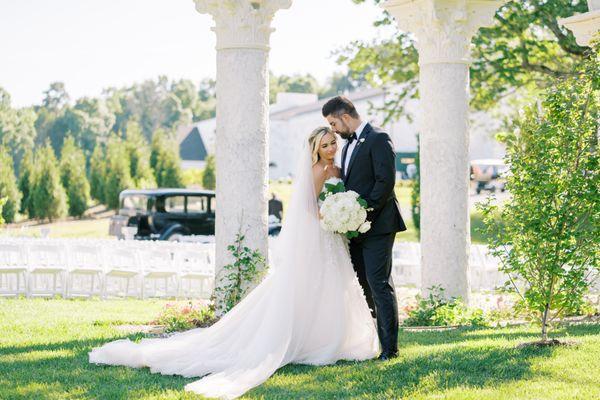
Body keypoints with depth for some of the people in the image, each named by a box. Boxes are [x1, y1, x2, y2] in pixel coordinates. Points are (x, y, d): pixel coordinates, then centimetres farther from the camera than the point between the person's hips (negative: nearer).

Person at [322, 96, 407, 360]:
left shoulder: (378, 139, -9)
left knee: (379, 284, -10)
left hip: (376, 226, -9)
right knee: (361, 286, 9)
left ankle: (389, 346, -7)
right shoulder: (349, 144, 20)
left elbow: (386, 181, -17)